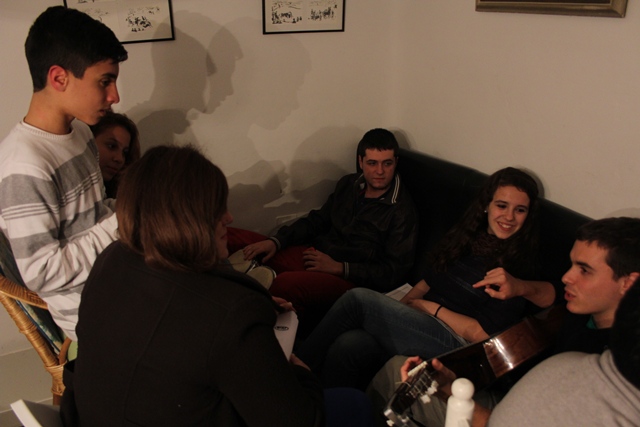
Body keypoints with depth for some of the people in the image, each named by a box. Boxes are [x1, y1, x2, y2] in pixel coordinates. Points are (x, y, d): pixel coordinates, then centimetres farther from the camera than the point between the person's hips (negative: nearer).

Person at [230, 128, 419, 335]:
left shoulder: (402, 211, -7)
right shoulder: (348, 184, 10)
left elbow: (395, 272, -9)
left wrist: (338, 267, -15)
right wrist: (276, 241, 0)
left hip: (350, 278, -6)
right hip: (312, 255, 6)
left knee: (286, 283, -39)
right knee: (233, 240, -10)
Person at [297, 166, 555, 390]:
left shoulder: (518, 269, -6)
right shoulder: (465, 238, 13)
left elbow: (480, 333, -10)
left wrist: (432, 307, -6)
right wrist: (395, 311, 0)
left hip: (455, 343, -6)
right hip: (422, 322, 6)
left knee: (358, 299, -19)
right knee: (347, 346, -25)